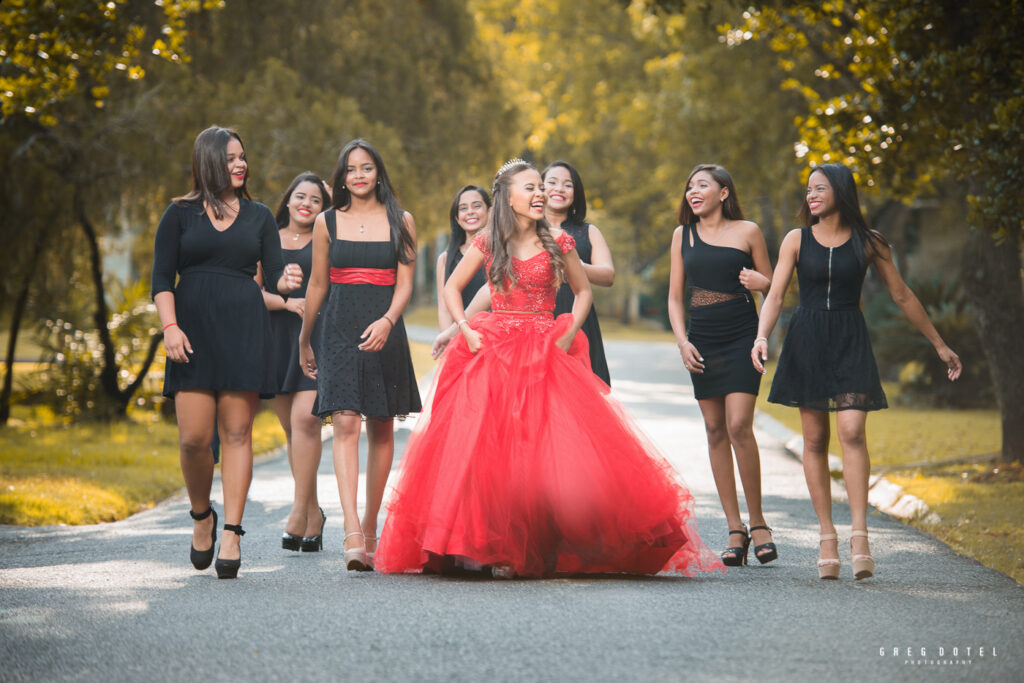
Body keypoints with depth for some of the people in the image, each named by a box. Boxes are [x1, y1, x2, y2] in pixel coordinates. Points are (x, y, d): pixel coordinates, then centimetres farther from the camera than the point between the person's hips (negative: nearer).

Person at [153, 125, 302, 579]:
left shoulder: (259, 217, 14)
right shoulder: (180, 214, 8)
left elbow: (273, 275, 9)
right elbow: (162, 278, 3)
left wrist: (286, 282, -15)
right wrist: (170, 327, -11)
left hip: (244, 331, 1)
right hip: (193, 330, -1)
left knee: (237, 433, -4)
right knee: (194, 436, -7)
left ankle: (231, 534, -3)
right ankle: (201, 516, 18)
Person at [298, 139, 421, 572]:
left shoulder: (401, 222, 6)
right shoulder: (327, 223, 8)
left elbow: (404, 284, 1)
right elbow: (317, 285, 15)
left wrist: (386, 322, -17)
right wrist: (303, 341, 19)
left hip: (385, 329, 1)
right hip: (340, 329, -1)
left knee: (381, 431, 6)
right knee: (346, 424, -15)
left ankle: (370, 525, 20)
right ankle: (353, 535, -23)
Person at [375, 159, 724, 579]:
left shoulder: (558, 243, 6)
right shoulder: (488, 244, 5)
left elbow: (583, 291, 16)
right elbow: (452, 288, 14)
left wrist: (569, 333, 1)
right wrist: (466, 331, 0)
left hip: (546, 355, 0)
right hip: (494, 354, 0)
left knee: (551, 448, -11)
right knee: (490, 450, -8)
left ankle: (543, 550, -2)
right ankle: (499, 548, -2)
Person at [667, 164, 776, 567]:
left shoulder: (747, 231, 3)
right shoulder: (683, 235, 11)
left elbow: (770, 287, 10)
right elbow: (675, 296, 12)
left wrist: (760, 283, -14)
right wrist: (682, 341, -1)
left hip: (742, 337, -3)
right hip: (702, 341, 3)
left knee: (739, 427, -14)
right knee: (715, 431, 1)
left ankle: (757, 522, 0)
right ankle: (735, 530, 6)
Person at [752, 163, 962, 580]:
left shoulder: (868, 243, 3)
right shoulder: (797, 240, 5)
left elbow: (902, 296, 11)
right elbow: (775, 295, -1)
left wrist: (939, 345, 15)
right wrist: (762, 336, -20)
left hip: (851, 342, -1)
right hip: (807, 342, 1)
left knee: (852, 432, -17)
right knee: (814, 440, 2)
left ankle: (859, 534, -18)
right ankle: (827, 537, 8)